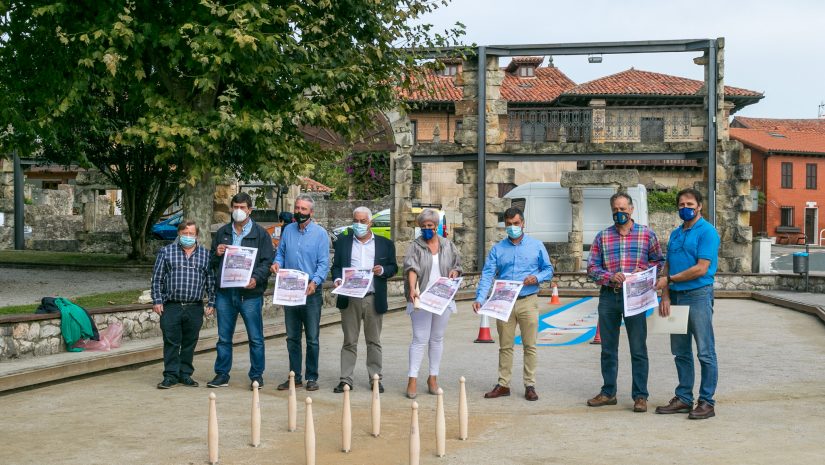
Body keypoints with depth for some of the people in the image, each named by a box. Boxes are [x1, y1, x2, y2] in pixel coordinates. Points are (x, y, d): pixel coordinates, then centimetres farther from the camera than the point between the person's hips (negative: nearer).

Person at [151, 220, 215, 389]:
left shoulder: (205, 254, 9)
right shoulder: (166, 252, 6)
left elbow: (211, 280, 10)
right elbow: (157, 278, 6)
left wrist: (211, 302, 5)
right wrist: (157, 300, -1)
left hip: (195, 308, 1)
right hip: (171, 307, -1)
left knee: (190, 343, 7)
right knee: (171, 342, -1)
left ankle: (185, 374, 18)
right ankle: (171, 375, 7)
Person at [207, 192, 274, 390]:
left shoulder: (260, 233, 2)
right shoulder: (222, 232, 13)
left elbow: (267, 262, -3)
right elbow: (212, 262, 20)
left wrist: (256, 278, -20)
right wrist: (217, 254, -4)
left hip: (250, 293, -3)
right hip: (225, 292, 4)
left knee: (255, 337, 2)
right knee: (224, 337, 9)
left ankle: (256, 375, 11)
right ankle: (222, 374, 18)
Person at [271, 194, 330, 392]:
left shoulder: (320, 233, -3)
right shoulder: (287, 230, 9)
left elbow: (323, 263, -8)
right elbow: (280, 253, 16)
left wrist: (315, 282, -24)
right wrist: (277, 263, -7)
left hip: (311, 293, -4)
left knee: (312, 338, 1)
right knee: (292, 337, 10)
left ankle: (312, 377, 10)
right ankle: (295, 376, 18)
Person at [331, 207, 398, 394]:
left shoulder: (385, 244, 8)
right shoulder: (343, 242, 10)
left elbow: (393, 267, 10)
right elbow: (336, 266, 9)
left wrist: (383, 271, -11)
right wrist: (337, 279, -10)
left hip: (374, 299, 0)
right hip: (349, 299, 0)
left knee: (374, 342, 7)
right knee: (349, 341, 4)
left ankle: (375, 379, 14)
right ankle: (346, 380, 6)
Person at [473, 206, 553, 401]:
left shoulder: (536, 246, 4)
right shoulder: (497, 249, 5)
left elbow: (548, 269, 9)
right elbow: (487, 275, -3)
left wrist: (537, 278, -13)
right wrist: (479, 298, -17)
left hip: (528, 302, -1)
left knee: (530, 346, 2)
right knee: (505, 346, 7)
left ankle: (530, 385, 10)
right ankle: (503, 384, 15)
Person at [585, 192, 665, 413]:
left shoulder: (646, 234, 5)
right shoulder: (602, 237, 9)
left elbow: (659, 261, 8)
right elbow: (592, 267, 5)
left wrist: (643, 271, -11)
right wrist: (610, 277, -12)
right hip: (608, 296, 3)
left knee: (638, 349, 0)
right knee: (608, 348, 10)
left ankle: (640, 396, 7)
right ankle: (608, 392, 20)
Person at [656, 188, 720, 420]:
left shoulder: (707, 232, -8)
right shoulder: (675, 233, 16)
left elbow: (701, 269, -16)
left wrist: (670, 279, -7)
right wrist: (665, 296, 1)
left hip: (698, 296, -8)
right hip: (676, 297, 8)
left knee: (705, 352, -2)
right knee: (680, 352, 12)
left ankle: (707, 402, 4)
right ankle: (683, 398, 20)